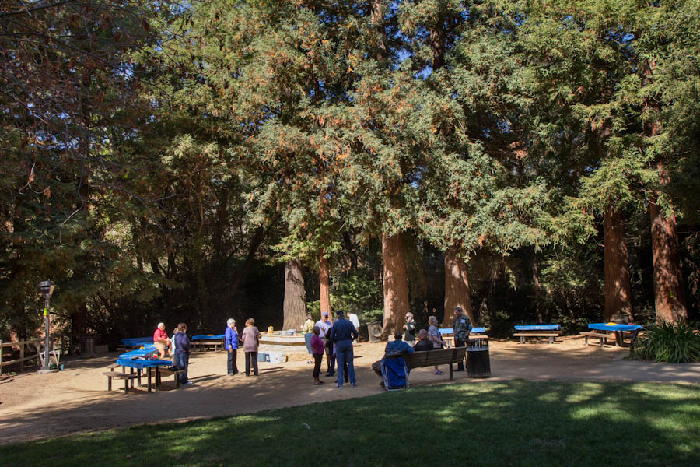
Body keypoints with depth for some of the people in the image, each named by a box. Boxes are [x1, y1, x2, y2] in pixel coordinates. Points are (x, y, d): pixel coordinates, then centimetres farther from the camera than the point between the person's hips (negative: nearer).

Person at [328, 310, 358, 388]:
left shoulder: (335, 324, -5)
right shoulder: (349, 323, 0)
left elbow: (332, 336, -9)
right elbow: (356, 334, 0)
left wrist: (333, 342, 9)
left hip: (339, 344, -1)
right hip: (348, 343, 1)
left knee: (340, 364, 5)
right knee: (350, 363, 9)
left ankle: (340, 383, 5)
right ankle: (353, 382, 10)